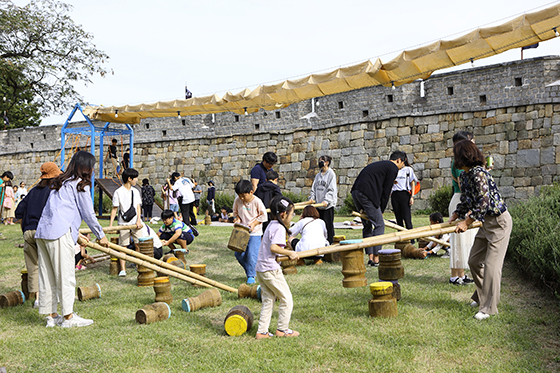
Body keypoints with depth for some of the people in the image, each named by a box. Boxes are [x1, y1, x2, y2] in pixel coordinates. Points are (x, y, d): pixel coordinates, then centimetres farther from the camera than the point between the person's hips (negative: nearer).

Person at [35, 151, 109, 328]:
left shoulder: (60, 183, 24)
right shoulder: (80, 184, -1)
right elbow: (88, 214, -2)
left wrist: (77, 235, 33)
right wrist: (101, 235, 10)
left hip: (42, 232, 9)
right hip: (59, 233, -9)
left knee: (47, 275, 10)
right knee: (65, 274, -4)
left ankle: (52, 315, 16)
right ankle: (68, 316, -1)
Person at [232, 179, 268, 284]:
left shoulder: (257, 202, -13)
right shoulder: (237, 200, -1)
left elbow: (263, 216, -5)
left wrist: (253, 224, -14)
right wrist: (237, 219, -5)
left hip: (254, 232, -5)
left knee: (252, 254, -9)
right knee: (238, 253, 4)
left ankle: (251, 276, 5)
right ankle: (250, 270, 26)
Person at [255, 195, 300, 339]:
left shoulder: (271, 225, 14)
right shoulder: (279, 228, -15)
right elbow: (273, 247, -26)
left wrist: (289, 254, 15)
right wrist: (290, 253, -17)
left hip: (260, 269, 10)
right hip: (271, 269, -10)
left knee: (268, 301, 16)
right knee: (286, 299, 5)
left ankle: (262, 331, 17)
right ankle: (282, 329, 14)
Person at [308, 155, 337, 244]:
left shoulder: (331, 174, -5)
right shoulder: (318, 175, 15)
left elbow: (331, 189, -11)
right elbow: (314, 187, 16)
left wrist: (326, 200, -20)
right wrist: (312, 197, 1)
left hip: (328, 204, -7)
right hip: (318, 204, 7)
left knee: (328, 224, -4)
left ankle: (330, 243, 3)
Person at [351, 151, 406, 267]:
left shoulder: (379, 164, 30)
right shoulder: (393, 168, 3)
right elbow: (386, 191, -1)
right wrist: (381, 210, 7)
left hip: (355, 192, 9)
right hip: (367, 194, -9)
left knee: (367, 225, 16)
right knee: (379, 225, -1)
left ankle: (370, 258, 19)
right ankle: (376, 259, 0)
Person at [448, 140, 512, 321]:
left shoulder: (479, 173, -23)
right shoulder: (464, 175, 6)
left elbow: (483, 202, -25)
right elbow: (466, 201, 18)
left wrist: (466, 222, -18)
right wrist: (454, 217, 9)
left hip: (499, 222, -10)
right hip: (486, 222, 10)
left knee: (491, 265, -8)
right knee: (474, 261, 13)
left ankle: (488, 308, -1)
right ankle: (482, 297, 31)